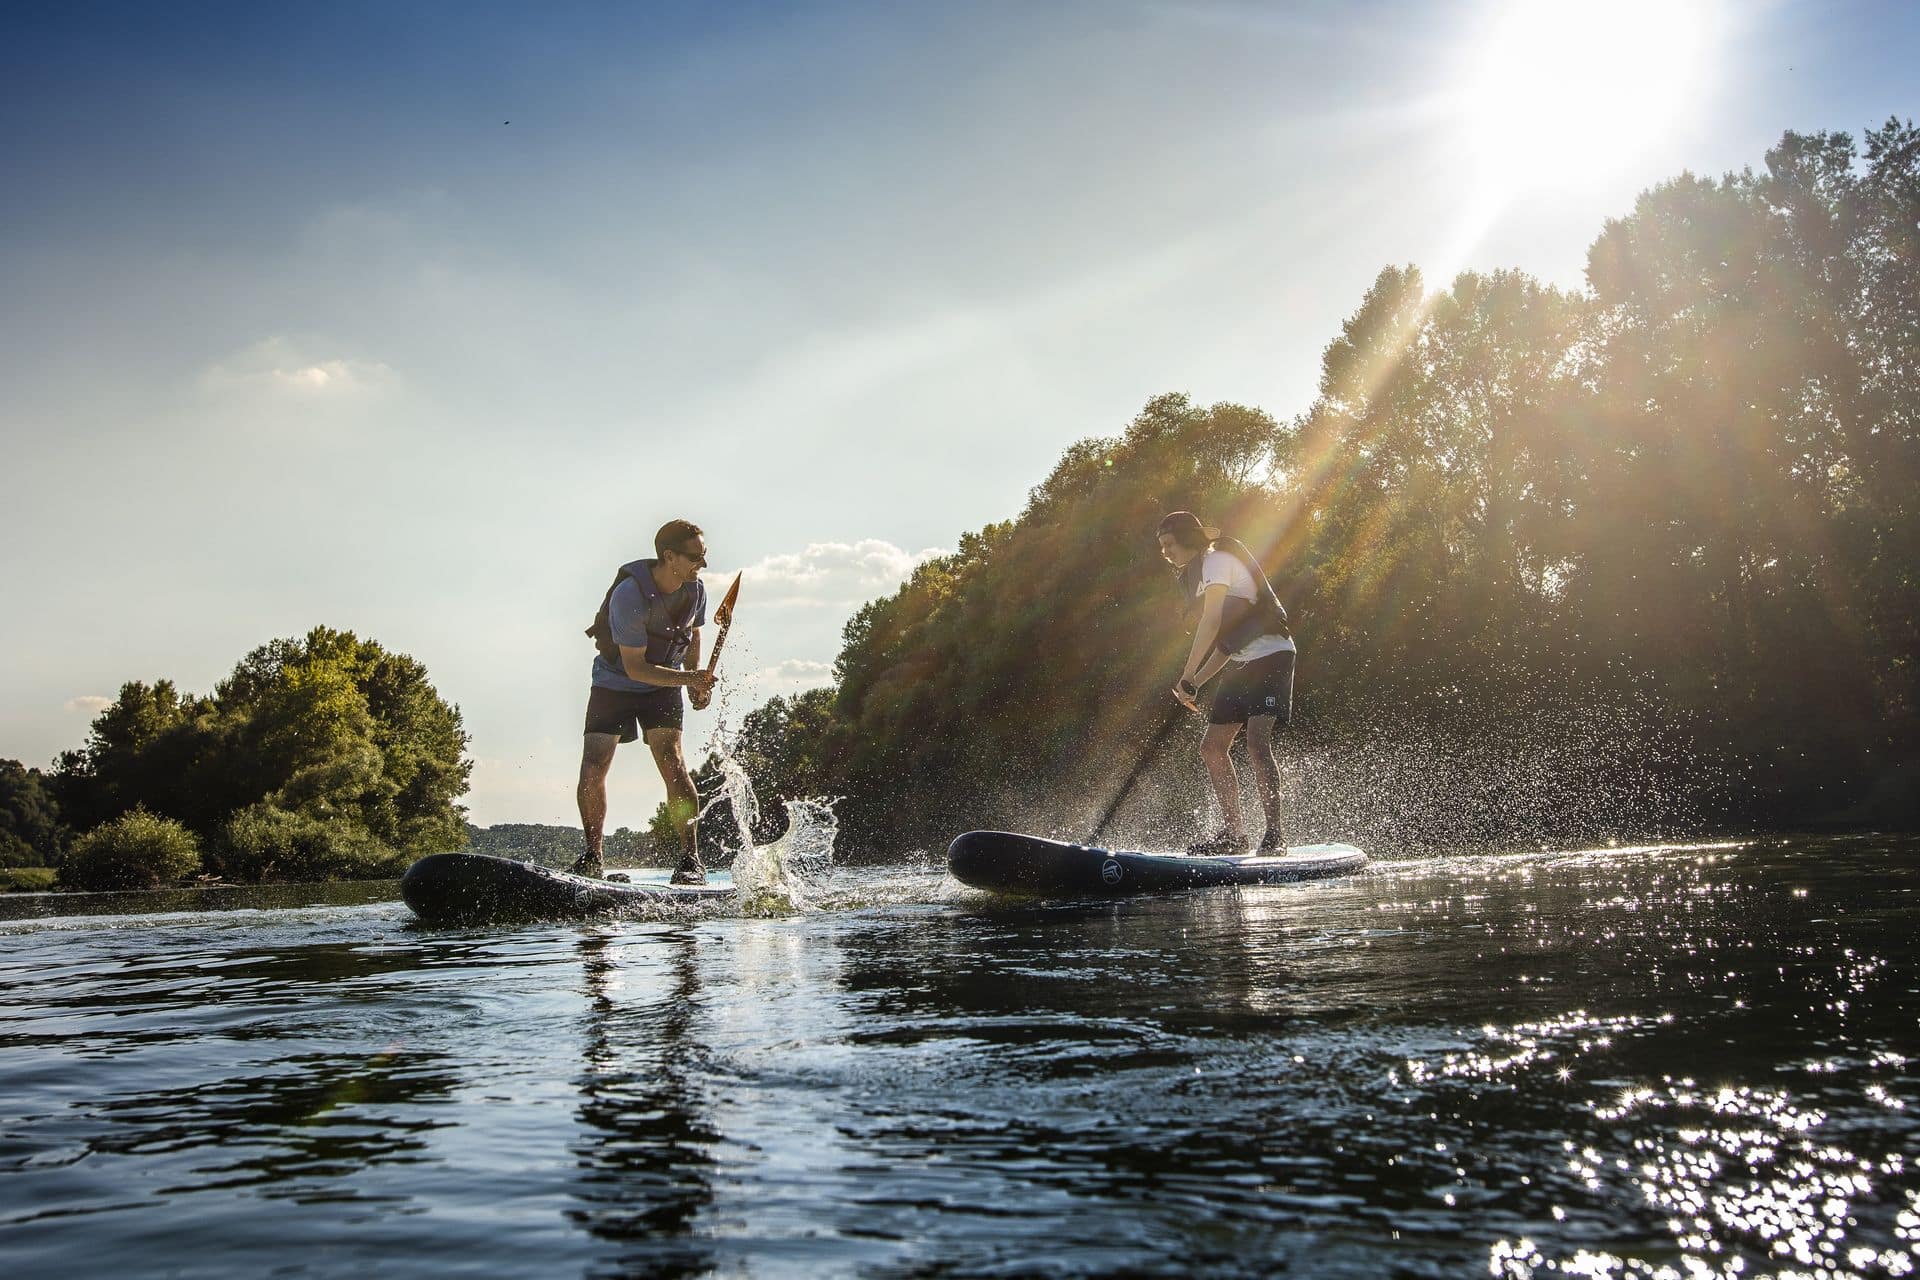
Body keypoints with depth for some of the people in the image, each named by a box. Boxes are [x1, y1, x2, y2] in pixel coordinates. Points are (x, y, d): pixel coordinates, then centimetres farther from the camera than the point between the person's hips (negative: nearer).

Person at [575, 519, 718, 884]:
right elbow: (635, 667, -26)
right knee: (592, 768, -9)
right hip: (614, 681, -2)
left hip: (663, 686, 3)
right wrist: (687, 678, -35)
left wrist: (697, 681, 0)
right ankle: (592, 857, 10)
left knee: (670, 761, -16)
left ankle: (691, 859, -13)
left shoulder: (695, 588, -10)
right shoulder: (629, 594, -28)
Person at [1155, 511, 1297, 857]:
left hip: (1271, 656, -10)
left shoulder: (1217, 559, -9)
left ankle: (1275, 832, -18)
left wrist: (1187, 676, -21)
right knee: (1212, 747, 4)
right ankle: (1234, 832, 9)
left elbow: (1212, 623, -21)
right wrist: (1196, 682, 10)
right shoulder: (1197, 576, 19)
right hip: (1242, 664, 10)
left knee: (1257, 743, -22)